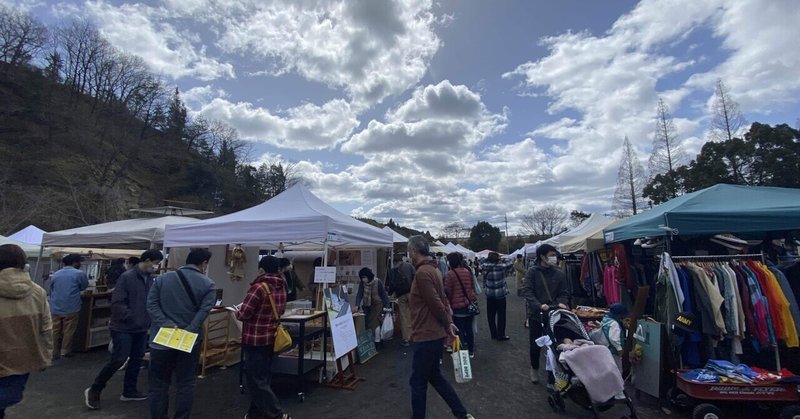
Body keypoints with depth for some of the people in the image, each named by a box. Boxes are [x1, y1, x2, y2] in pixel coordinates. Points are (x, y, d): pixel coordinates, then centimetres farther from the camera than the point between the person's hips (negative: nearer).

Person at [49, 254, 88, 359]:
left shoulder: (56, 274, 5)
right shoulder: (79, 274, -10)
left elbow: (51, 290, 14)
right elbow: (84, 287, 5)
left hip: (55, 309, 5)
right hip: (71, 309, -5)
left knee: (55, 331, 13)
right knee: (68, 331, 6)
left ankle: (54, 352, 21)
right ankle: (65, 351, 14)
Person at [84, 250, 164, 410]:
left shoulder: (149, 278, 5)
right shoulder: (127, 277, -16)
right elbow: (117, 302, -19)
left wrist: (148, 319, 2)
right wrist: (131, 317, -20)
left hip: (141, 328, 7)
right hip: (124, 328, -7)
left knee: (137, 360, 13)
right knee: (118, 360, -4)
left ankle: (129, 391, 27)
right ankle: (93, 390, 18)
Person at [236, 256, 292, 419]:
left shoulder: (259, 287, -20)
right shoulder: (281, 287, 4)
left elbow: (243, 314, -19)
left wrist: (237, 312, 2)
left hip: (255, 340, -7)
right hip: (271, 338, 8)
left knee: (256, 381, 2)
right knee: (263, 378, 18)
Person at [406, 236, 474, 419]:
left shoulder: (422, 272, -21)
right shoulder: (433, 269, 10)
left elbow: (436, 303, -23)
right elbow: (442, 299, 12)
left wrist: (447, 324, -9)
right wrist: (448, 322, 8)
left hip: (426, 336, -10)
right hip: (435, 333, 10)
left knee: (418, 382, 6)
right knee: (435, 376, 22)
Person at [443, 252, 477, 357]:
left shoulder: (450, 274, -15)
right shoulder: (467, 272, 5)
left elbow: (447, 292, -12)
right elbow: (473, 287, 13)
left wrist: (448, 304, 1)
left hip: (458, 306, -6)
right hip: (469, 304, 6)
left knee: (460, 331, 5)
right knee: (469, 329, 17)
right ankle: (471, 351, 27)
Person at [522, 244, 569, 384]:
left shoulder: (559, 273, -1)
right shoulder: (533, 272, -9)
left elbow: (564, 292, 4)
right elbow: (527, 291, -14)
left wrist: (562, 303, -17)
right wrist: (539, 305, -27)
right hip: (535, 314, -1)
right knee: (535, 345, 12)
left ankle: (552, 375, 25)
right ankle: (534, 368, 37)